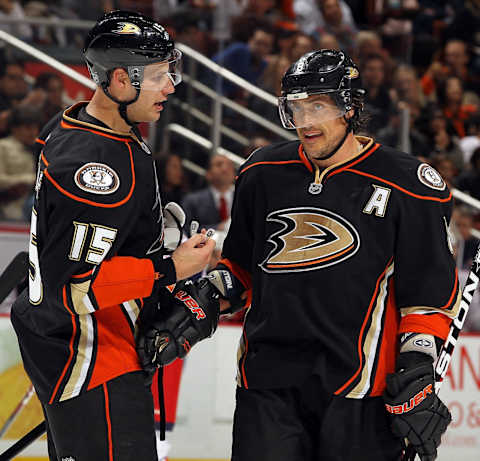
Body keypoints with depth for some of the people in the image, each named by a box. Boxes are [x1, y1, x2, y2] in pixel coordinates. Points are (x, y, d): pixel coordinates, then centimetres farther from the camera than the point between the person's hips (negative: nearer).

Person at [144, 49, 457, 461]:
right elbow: (241, 265, 23)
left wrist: (417, 375, -8)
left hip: (359, 395, -3)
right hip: (268, 387, 3)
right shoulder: (262, 175, 9)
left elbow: (432, 291, -1)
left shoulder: (409, 187, -3)